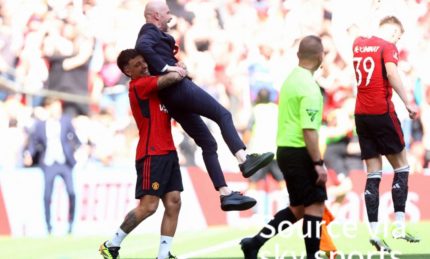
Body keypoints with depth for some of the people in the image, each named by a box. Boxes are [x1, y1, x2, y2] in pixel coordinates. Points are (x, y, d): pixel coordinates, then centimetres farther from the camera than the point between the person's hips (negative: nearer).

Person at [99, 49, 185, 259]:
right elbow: (171, 78, -20)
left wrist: (179, 70, 7)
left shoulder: (150, 84, 17)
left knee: (173, 203, 0)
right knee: (148, 206, -11)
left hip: (168, 152, 9)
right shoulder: (138, 86, -10)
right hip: (151, 155, -9)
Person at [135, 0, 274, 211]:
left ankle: (225, 194, 0)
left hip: (172, 101, 10)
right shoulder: (151, 32, -2)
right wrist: (166, 67, -22)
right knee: (223, 115, -13)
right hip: (179, 88, -10)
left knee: (207, 143, 6)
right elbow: (142, 47, -25)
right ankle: (244, 159, -30)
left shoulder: (151, 34, 26)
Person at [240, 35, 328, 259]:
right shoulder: (309, 87, -17)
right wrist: (318, 163, -20)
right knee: (315, 205, -1)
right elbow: (309, 129, -22)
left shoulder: (291, 79, 11)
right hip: (300, 152, -9)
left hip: (285, 149, 9)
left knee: (298, 208, 15)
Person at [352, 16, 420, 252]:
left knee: (373, 174, 6)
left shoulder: (358, 44, 11)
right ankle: (399, 227, 0)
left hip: (361, 114, 6)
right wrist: (407, 103, -22)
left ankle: (374, 232, -5)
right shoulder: (387, 46, -7)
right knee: (401, 167, 7)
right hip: (382, 113, -6)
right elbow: (391, 74, -23)